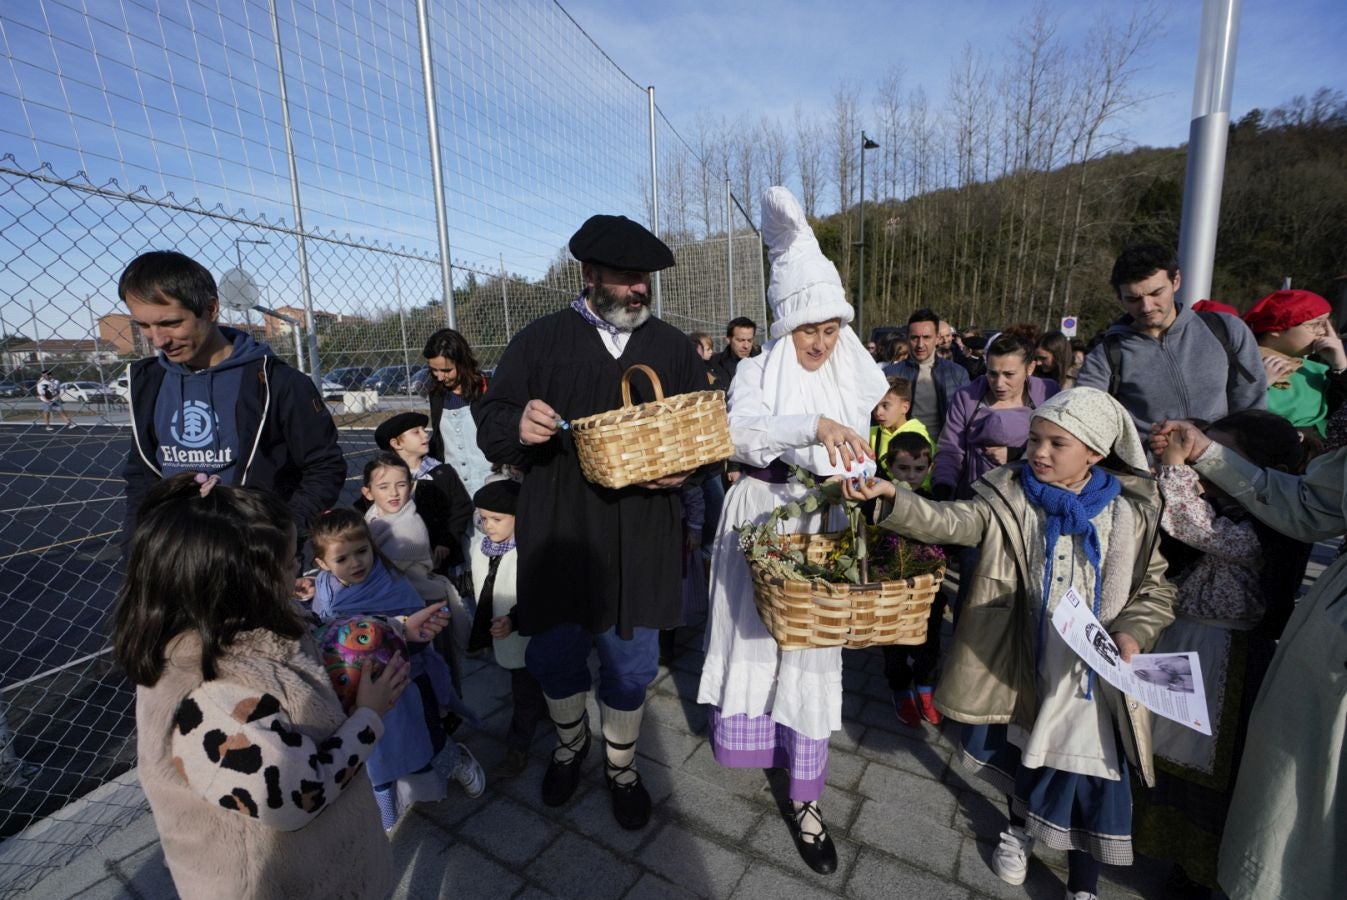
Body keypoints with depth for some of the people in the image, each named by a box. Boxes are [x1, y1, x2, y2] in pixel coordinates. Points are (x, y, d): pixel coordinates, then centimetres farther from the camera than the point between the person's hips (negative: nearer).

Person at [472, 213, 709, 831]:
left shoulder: (672, 346, 7)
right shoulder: (542, 339, 1)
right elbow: (489, 422, 0)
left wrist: (686, 468, -12)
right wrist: (519, 425, -23)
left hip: (640, 539, 1)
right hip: (558, 534, 0)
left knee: (632, 663, 12)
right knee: (555, 655, 15)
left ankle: (621, 765, 42)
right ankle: (570, 745, 48)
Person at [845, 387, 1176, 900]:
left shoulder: (1131, 511, -7)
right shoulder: (1010, 497, -12)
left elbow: (1156, 588, 2)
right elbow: (948, 522, -27)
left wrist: (1133, 632, -16)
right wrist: (890, 499, -44)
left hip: (1096, 668, 0)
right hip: (1022, 660, 1)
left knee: (1091, 773, 8)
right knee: (1021, 752, 21)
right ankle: (1020, 825, 52)